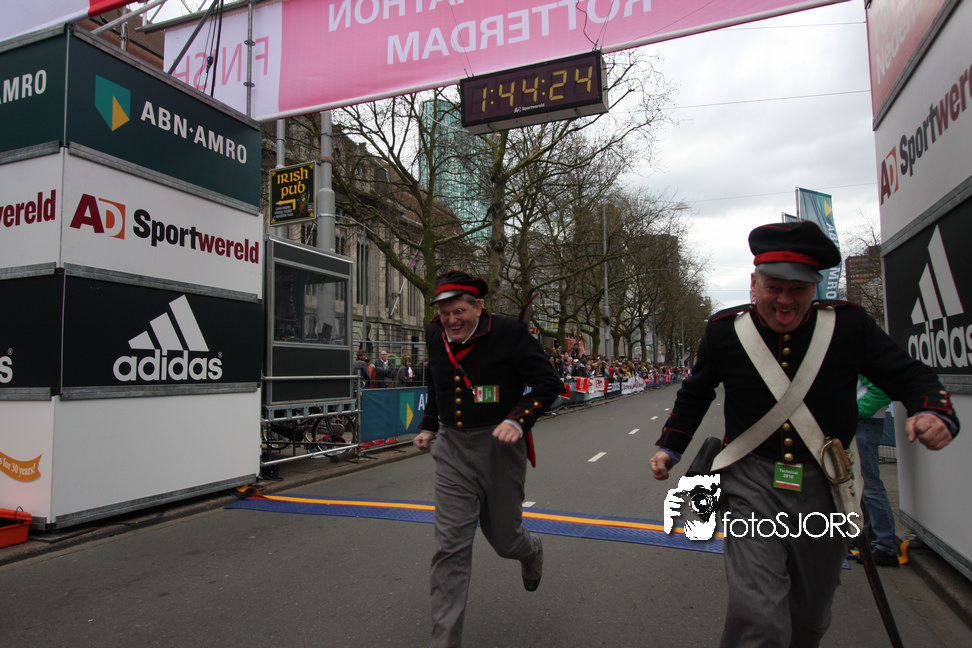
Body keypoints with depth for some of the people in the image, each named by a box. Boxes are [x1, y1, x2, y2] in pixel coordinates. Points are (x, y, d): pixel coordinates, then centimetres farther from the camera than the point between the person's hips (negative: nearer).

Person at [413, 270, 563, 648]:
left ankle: (531, 552, 51)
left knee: (503, 539, 13)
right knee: (451, 546, -3)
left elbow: (548, 383, -10)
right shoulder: (435, 337, 4)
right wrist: (430, 426, 17)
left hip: (499, 447, -3)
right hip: (452, 450, 3)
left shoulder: (509, 332, -12)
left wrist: (517, 420, -22)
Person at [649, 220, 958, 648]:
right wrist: (670, 447, 7)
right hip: (752, 482, -2)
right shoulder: (724, 330, -5)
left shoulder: (849, 325, -5)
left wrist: (935, 414, -18)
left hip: (823, 487, 2)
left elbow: (909, 375, 3)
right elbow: (695, 393, 10)